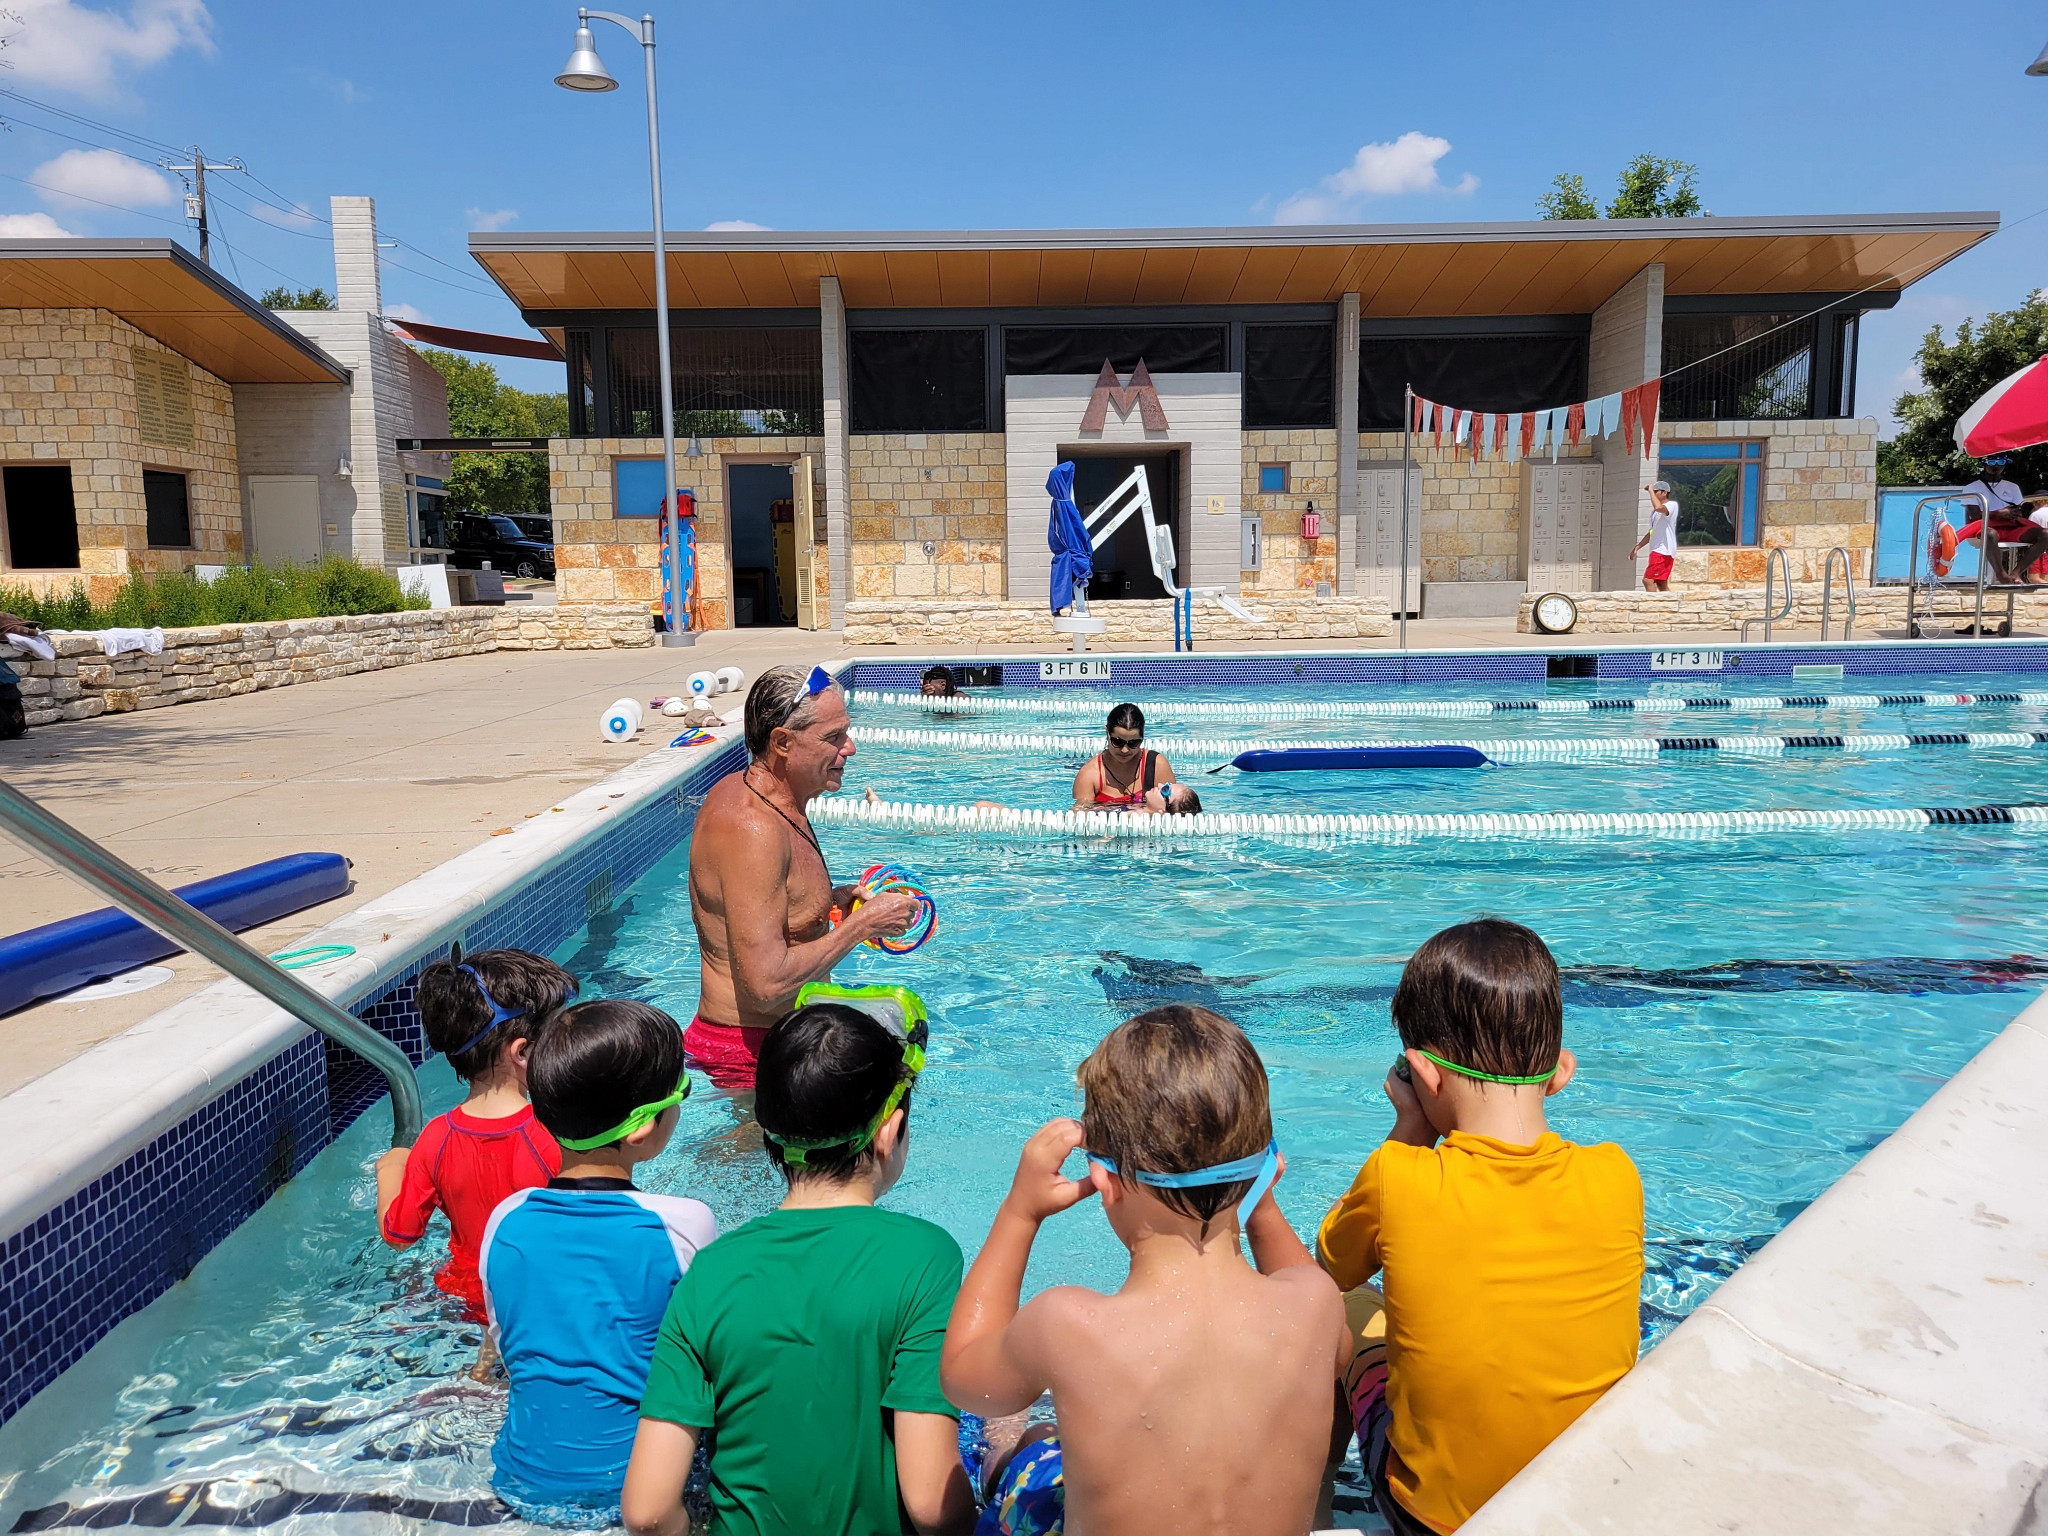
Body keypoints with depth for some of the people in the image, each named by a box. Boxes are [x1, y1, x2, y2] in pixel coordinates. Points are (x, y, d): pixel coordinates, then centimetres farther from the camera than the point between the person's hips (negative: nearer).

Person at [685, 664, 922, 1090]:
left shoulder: (750, 792, 5)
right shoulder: (753, 827, -27)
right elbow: (767, 984, -30)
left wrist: (831, 898, 5)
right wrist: (863, 922, -20)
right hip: (750, 1050, -10)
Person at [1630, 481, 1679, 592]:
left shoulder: (1672, 505, -7)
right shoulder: (1656, 511, 21)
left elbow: (1658, 507, -31)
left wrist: (1651, 490, -17)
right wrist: (1637, 547, 22)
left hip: (1663, 551, -10)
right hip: (1657, 551, 10)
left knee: (1648, 580, -17)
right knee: (1661, 584, 9)